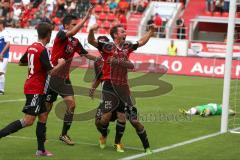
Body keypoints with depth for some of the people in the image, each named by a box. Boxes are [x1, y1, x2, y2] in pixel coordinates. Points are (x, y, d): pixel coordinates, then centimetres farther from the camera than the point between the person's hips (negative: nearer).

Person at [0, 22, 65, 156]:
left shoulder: (32, 47, 8)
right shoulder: (43, 50, -17)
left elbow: (21, 62, 22)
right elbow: (51, 72, -19)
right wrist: (60, 64, -2)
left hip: (30, 86, 9)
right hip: (35, 89, -9)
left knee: (43, 117, 11)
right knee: (28, 121, -11)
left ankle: (41, 150, 13)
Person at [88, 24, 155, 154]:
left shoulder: (127, 46, 10)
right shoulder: (107, 47, -6)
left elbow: (141, 42, 27)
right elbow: (91, 41, -18)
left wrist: (151, 31, 22)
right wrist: (92, 30, -36)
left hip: (123, 87, 5)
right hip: (110, 86, -4)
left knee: (122, 116, 3)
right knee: (107, 115, -7)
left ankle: (117, 143, 21)